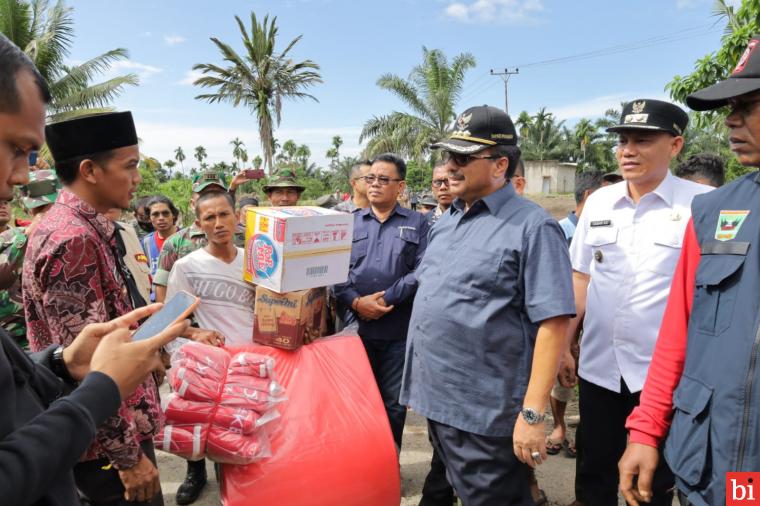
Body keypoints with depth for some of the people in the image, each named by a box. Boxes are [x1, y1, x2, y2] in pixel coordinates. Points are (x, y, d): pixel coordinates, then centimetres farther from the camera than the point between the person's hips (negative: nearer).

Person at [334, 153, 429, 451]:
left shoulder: (417, 223, 5)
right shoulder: (349, 222, 11)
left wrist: (386, 299, -13)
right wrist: (356, 302, -11)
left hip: (399, 329, -1)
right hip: (355, 326, 2)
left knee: (393, 403, 9)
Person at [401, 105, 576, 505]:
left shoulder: (532, 226, -14)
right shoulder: (445, 222, 10)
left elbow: (552, 323, -18)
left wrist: (532, 413, -21)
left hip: (486, 412, -7)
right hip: (436, 398, 8)